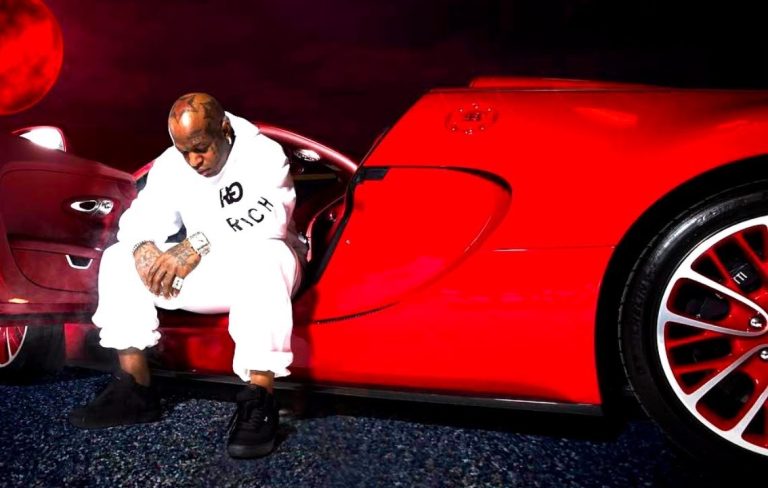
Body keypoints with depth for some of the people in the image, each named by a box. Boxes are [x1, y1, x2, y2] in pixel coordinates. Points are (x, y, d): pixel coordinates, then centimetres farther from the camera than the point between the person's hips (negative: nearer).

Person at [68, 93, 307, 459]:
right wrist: (143, 247, -23)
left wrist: (199, 244, -36)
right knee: (118, 259, -7)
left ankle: (258, 402, -39)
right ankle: (135, 391, -10)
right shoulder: (170, 164, 3)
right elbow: (140, 218, 3)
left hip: (259, 259, -6)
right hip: (205, 271, 6)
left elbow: (270, 218, -29)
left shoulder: (263, 153, -14)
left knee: (260, 258, -41)